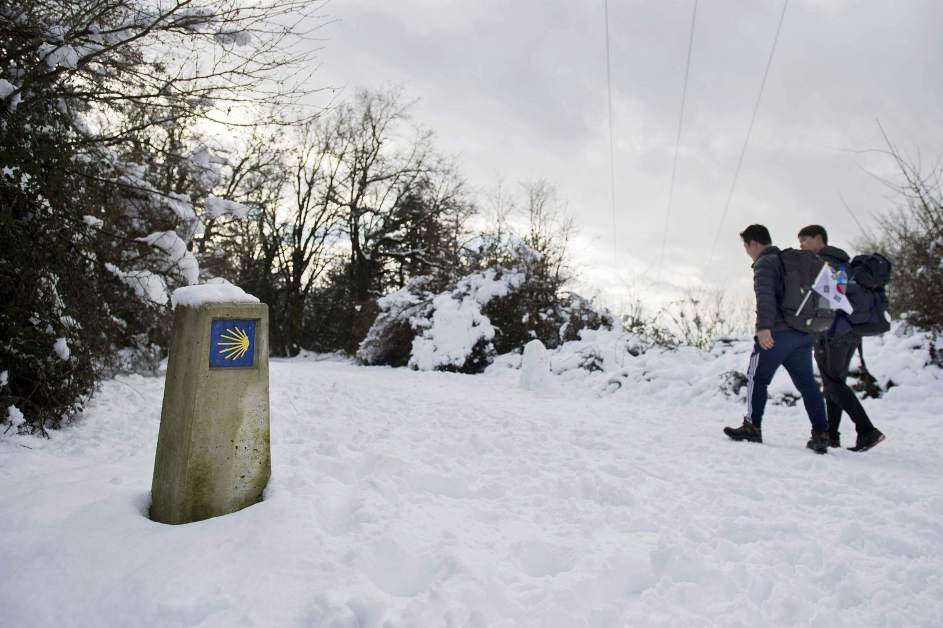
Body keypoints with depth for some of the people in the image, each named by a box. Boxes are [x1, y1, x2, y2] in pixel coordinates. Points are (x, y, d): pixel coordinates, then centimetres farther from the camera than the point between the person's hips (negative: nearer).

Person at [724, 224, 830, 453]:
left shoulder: (765, 263, -6)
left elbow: (765, 296, -21)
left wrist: (763, 327, -30)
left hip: (777, 332, -8)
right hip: (803, 333, 8)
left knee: (757, 378, 4)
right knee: (806, 383, 6)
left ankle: (752, 427, 9)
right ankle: (821, 434, 1)